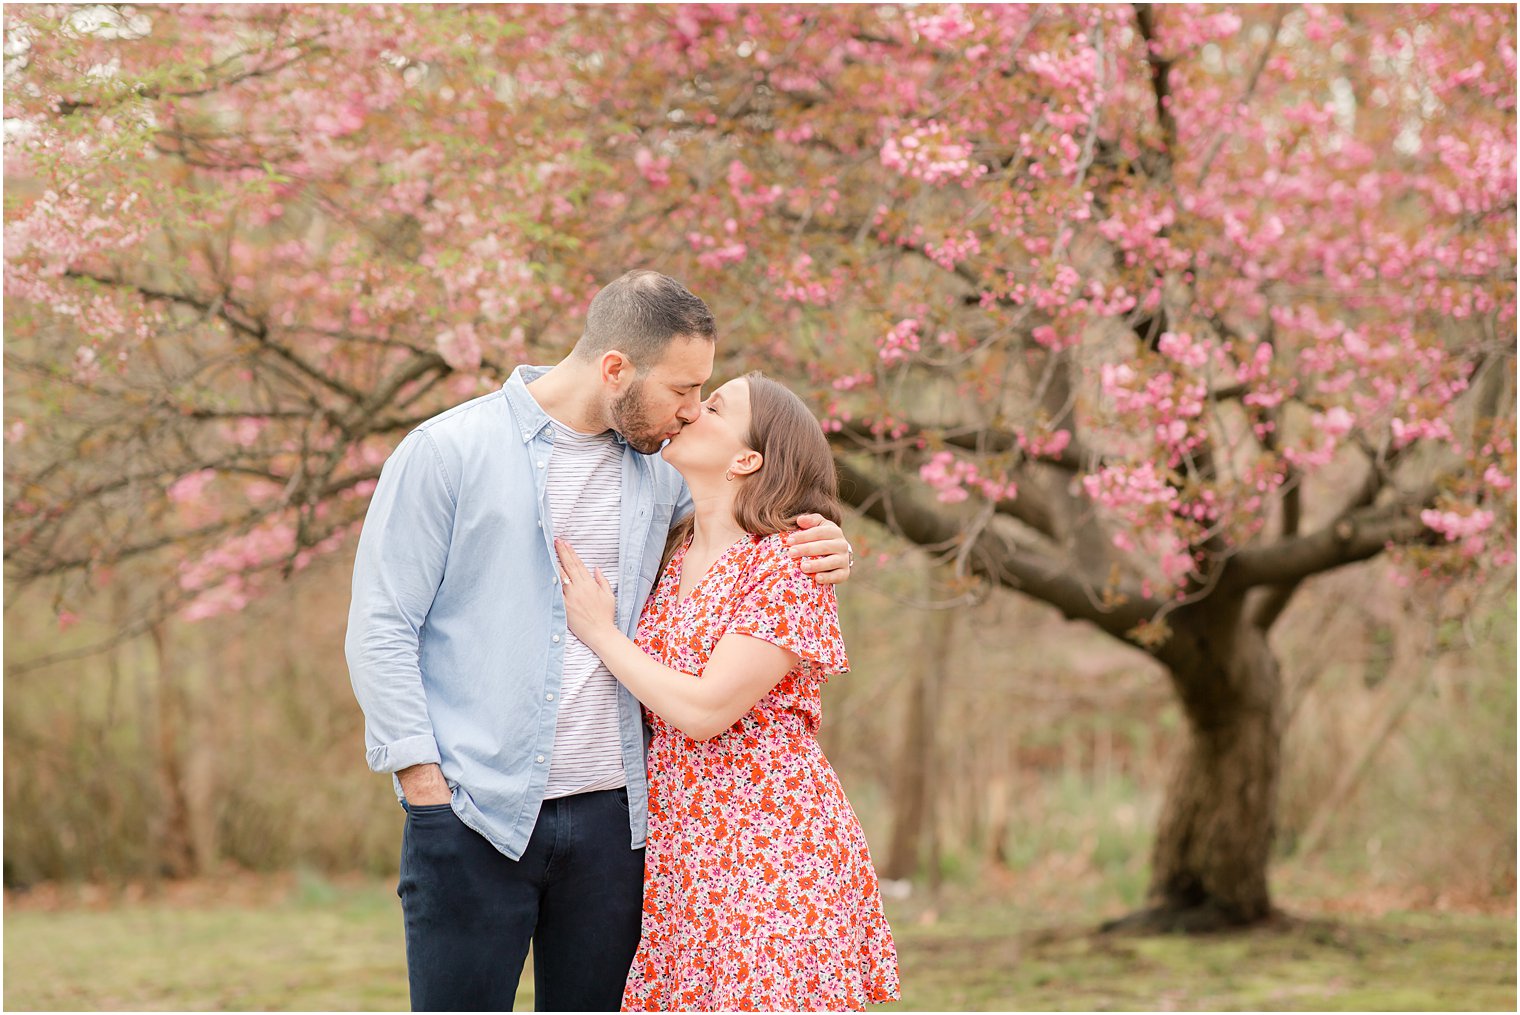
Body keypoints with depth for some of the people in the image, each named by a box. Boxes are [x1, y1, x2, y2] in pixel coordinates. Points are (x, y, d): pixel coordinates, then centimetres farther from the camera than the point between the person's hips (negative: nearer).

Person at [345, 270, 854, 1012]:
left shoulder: (659, 475, 12)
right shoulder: (445, 453, -3)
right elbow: (380, 630, -4)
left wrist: (817, 554, 4)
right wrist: (424, 779, -11)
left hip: (608, 814, 5)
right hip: (473, 815, -5)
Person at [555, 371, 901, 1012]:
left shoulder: (787, 567, -10)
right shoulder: (674, 555, 12)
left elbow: (703, 711, -17)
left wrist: (601, 631, -7)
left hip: (773, 856, -6)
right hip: (679, 856, 7)